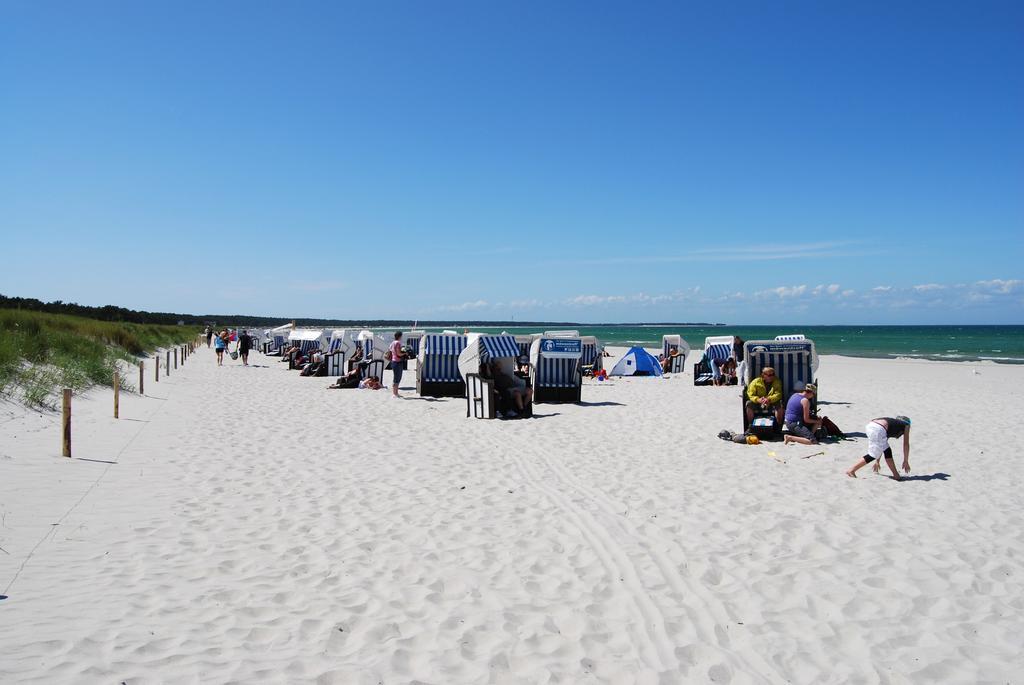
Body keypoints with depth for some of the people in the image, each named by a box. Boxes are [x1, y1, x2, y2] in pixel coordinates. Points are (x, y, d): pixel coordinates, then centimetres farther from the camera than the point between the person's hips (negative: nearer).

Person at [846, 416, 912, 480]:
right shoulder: (906, 425, 26)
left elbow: (882, 446, 43)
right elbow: (906, 444, 23)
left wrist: (877, 461, 47)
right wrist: (906, 461, 29)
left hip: (869, 426, 7)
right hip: (878, 429, -7)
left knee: (887, 451, 19)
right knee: (873, 455, 1)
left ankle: (896, 475, 24)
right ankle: (851, 470, 1)